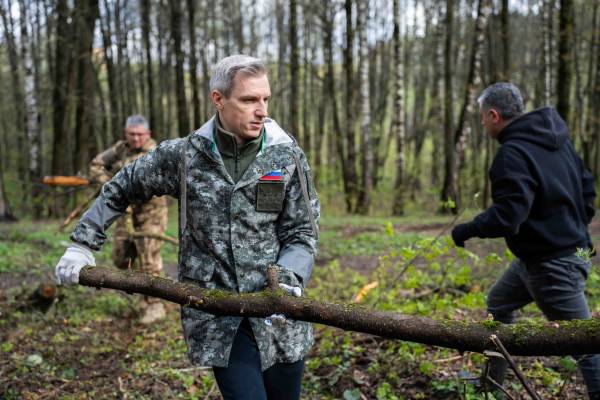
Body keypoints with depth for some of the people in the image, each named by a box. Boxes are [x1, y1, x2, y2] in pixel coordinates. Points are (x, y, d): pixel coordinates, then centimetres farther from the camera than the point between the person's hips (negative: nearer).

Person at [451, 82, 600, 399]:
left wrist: (465, 231, -13)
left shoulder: (514, 153, -21)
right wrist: (574, 227, 23)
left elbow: (507, 215, -28)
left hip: (552, 263, -10)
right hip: (571, 248, 10)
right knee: (499, 303, 24)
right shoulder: (558, 140, 8)